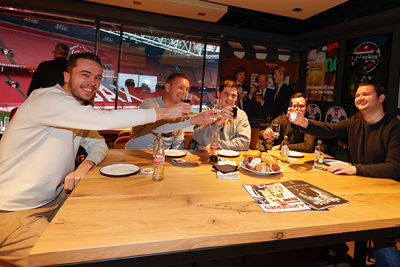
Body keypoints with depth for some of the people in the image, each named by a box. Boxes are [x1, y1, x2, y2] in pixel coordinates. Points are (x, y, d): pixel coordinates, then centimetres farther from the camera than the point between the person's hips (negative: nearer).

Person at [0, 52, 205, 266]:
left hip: (54, 200, 8)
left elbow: (98, 144, 8)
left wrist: (85, 165, -17)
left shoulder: (81, 108, 8)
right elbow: (106, 120, -35)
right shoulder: (46, 99, -22)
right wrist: (164, 112, -27)